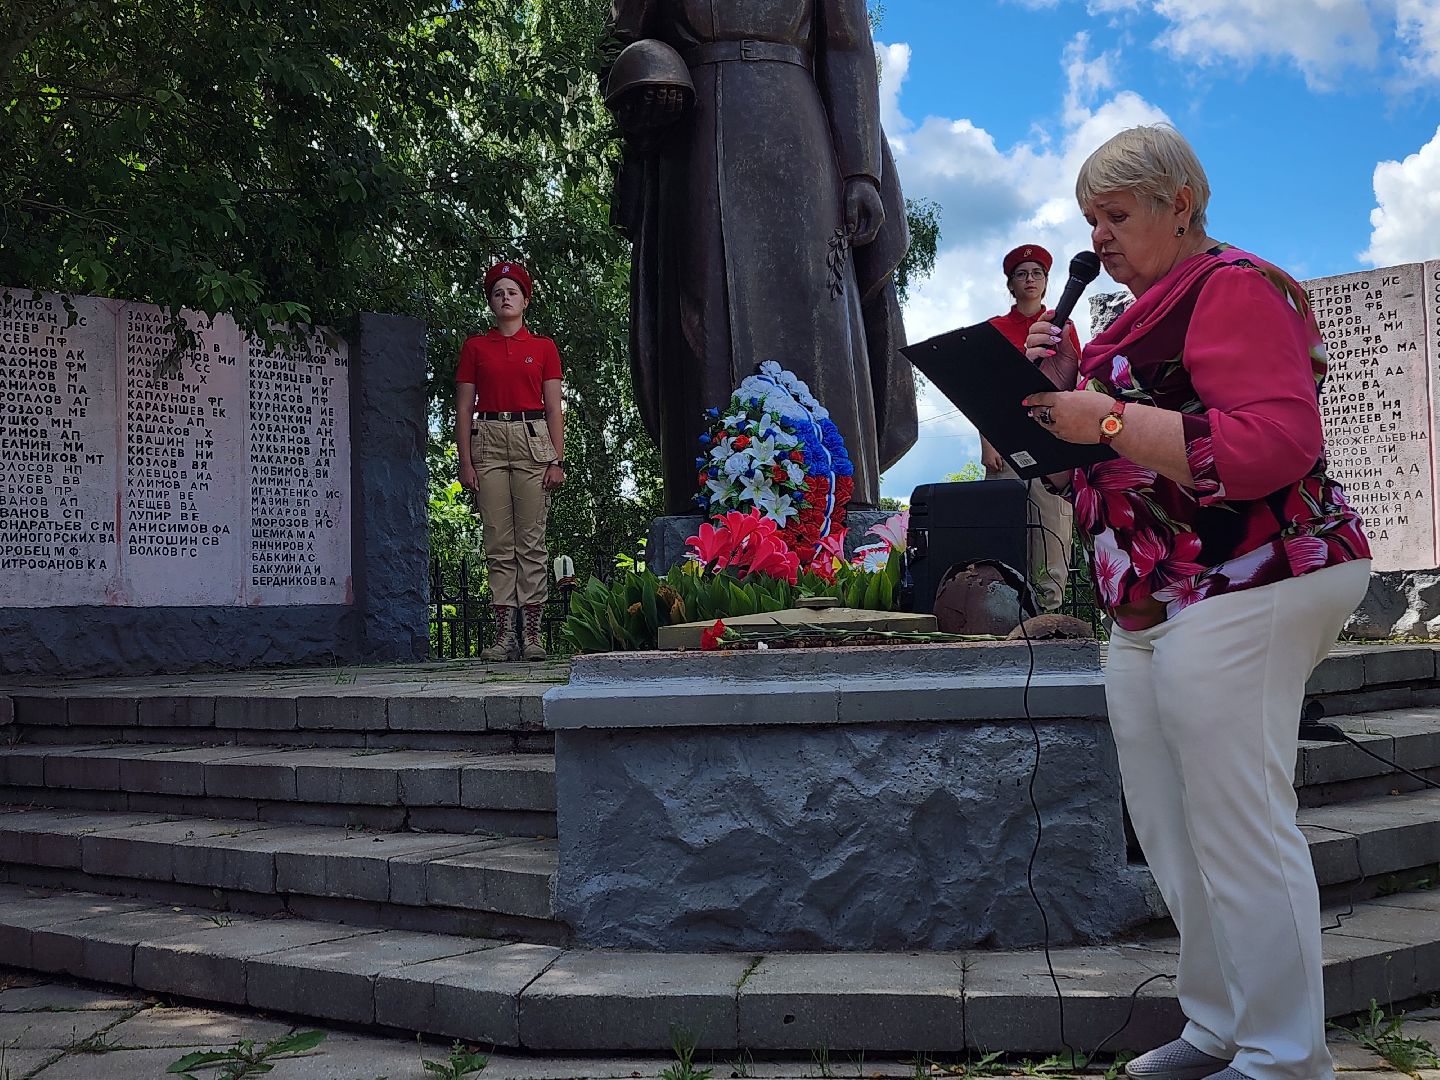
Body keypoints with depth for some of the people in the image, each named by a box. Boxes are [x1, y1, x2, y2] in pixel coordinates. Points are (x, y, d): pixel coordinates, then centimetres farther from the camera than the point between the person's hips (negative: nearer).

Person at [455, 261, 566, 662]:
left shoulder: (543, 348, 11)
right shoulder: (475, 347, 11)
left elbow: (554, 409, 8)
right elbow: (463, 408, 8)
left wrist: (557, 460, -2)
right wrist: (465, 461, -2)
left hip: (533, 441, -1)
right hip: (489, 441, 1)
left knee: (531, 541, -4)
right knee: (498, 544, -2)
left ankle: (531, 633, -3)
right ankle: (504, 633, -2)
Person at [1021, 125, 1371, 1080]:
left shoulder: (1234, 287, -8)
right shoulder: (1152, 312, 22)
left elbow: (1278, 443, -22)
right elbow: (1120, 453, 29)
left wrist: (1109, 418, -19)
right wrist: (1064, 389, 9)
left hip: (1240, 593, -10)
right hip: (1154, 608, 10)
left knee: (1240, 833, -8)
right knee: (1174, 835, 11)